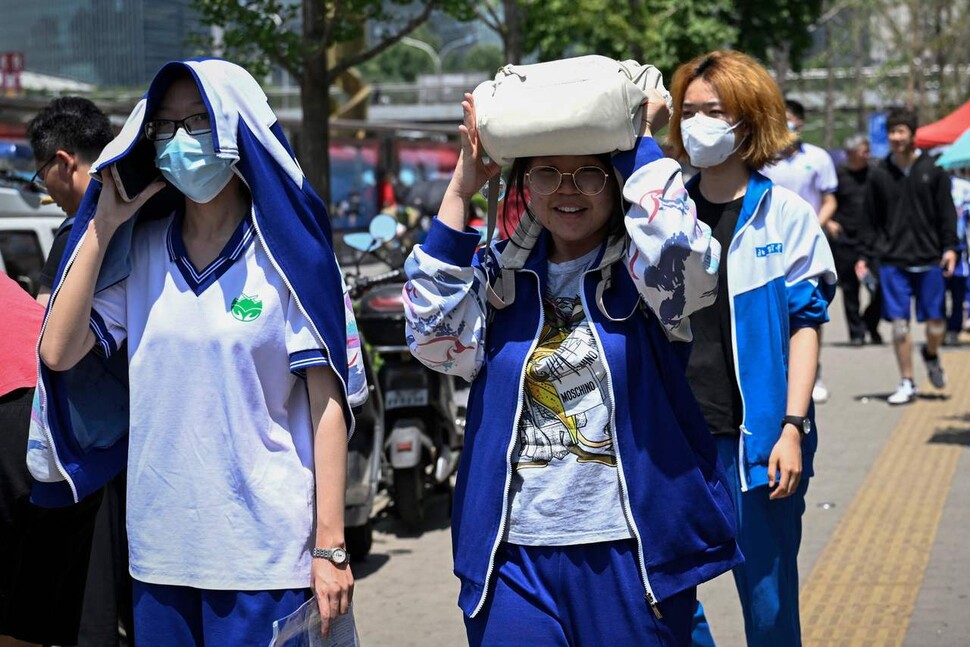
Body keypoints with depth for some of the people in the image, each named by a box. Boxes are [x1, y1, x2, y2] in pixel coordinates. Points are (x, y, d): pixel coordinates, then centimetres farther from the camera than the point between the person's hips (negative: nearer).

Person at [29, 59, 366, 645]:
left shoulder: (288, 254, -4)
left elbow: (327, 400, -6)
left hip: (265, 551, -4)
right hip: (161, 549, 4)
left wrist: (330, 546, -11)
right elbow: (59, 353, -2)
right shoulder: (139, 250, 7)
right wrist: (103, 224, -2)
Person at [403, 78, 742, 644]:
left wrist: (639, 138, -10)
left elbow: (679, 247, -23)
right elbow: (433, 330, -8)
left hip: (631, 549, -2)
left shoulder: (643, 274, 0)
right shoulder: (500, 276, 9)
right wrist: (462, 189, -8)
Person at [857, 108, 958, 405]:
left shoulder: (933, 171, 2)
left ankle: (931, 354, 36)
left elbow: (946, 213, 4)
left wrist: (950, 247, -7)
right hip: (892, 261, 0)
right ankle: (906, 383, 8)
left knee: (936, 322, 2)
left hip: (929, 260, 0)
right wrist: (865, 256, 4)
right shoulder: (879, 175, 4)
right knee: (899, 323, -2)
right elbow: (872, 221, 9)